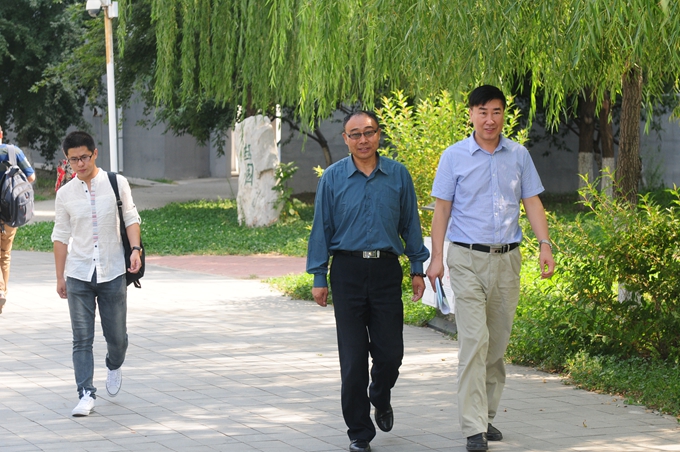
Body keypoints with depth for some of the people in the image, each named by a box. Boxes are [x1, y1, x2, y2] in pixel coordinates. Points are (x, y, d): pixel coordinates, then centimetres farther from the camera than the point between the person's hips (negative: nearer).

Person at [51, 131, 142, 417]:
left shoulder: (116, 183, -1)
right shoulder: (65, 194, 3)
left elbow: (131, 219, 3)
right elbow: (61, 236, 9)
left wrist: (135, 249, -13)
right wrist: (60, 277, 9)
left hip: (112, 272, 0)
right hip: (78, 275, 1)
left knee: (116, 334, 7)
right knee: (82, 338, -6)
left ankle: (114, 367, 39)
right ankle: (86, 394, -5)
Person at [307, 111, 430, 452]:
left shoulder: (398, 175, 5)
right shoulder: (333, 178, 2)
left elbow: (410, 224, 10)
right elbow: (322, 228, 4)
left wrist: (418, 269, 7)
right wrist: (319, 278, 1)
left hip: (386, 270, 1)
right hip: (348, 271, -1)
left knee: (390, 352, 2)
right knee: (353, 357, 1)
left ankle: (380, 399, 35)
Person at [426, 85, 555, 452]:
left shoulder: (519, 155, 7)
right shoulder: (454, 156, 0)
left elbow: (532, 202, 10)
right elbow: (442, 207, 2)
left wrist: (545, 245, -2)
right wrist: (437, 257, -6)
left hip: (507, 259, 4)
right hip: (468, 259, -4)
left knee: (498, 342, 9)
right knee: (474, 341, -12)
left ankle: (487, 415, 22)